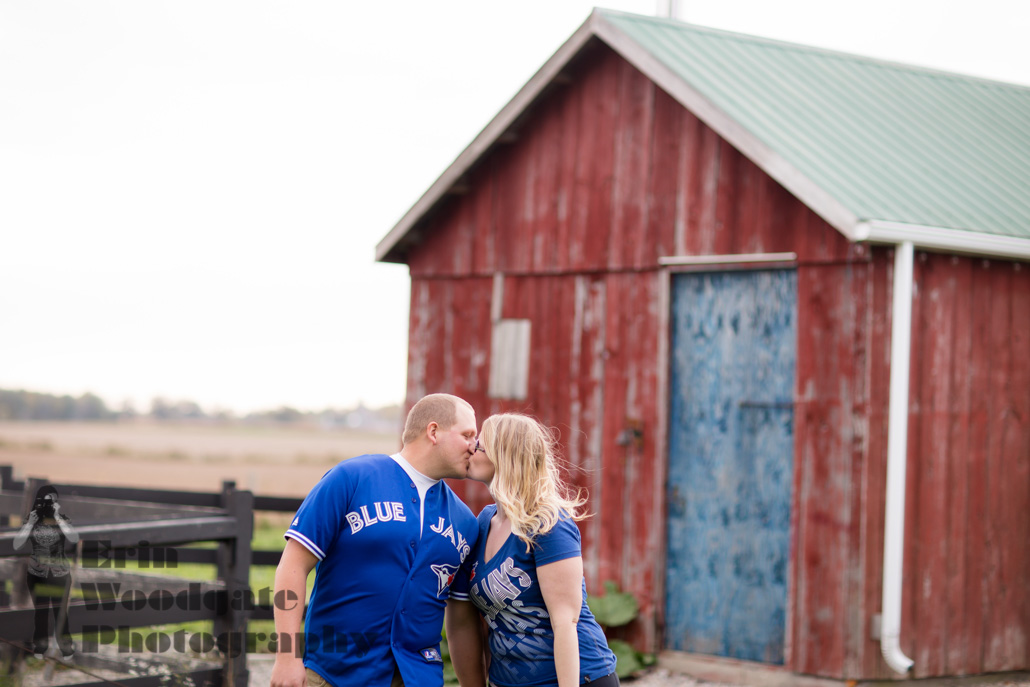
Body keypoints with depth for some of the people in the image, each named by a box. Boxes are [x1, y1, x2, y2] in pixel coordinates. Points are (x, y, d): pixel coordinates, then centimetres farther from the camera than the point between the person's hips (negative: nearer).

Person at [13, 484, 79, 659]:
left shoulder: (62, 520, -8)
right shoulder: (32, 520, -5)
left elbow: (74, 538, -25)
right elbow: (17, 545, -11)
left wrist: (58, 517, -28)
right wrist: (30, 523, -20)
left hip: (60, 573, -1)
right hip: (37, 574, 1)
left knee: (59, 610, 4)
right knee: (41, 610, 11)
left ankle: (66, 646, 15)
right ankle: (40, 646, 24)